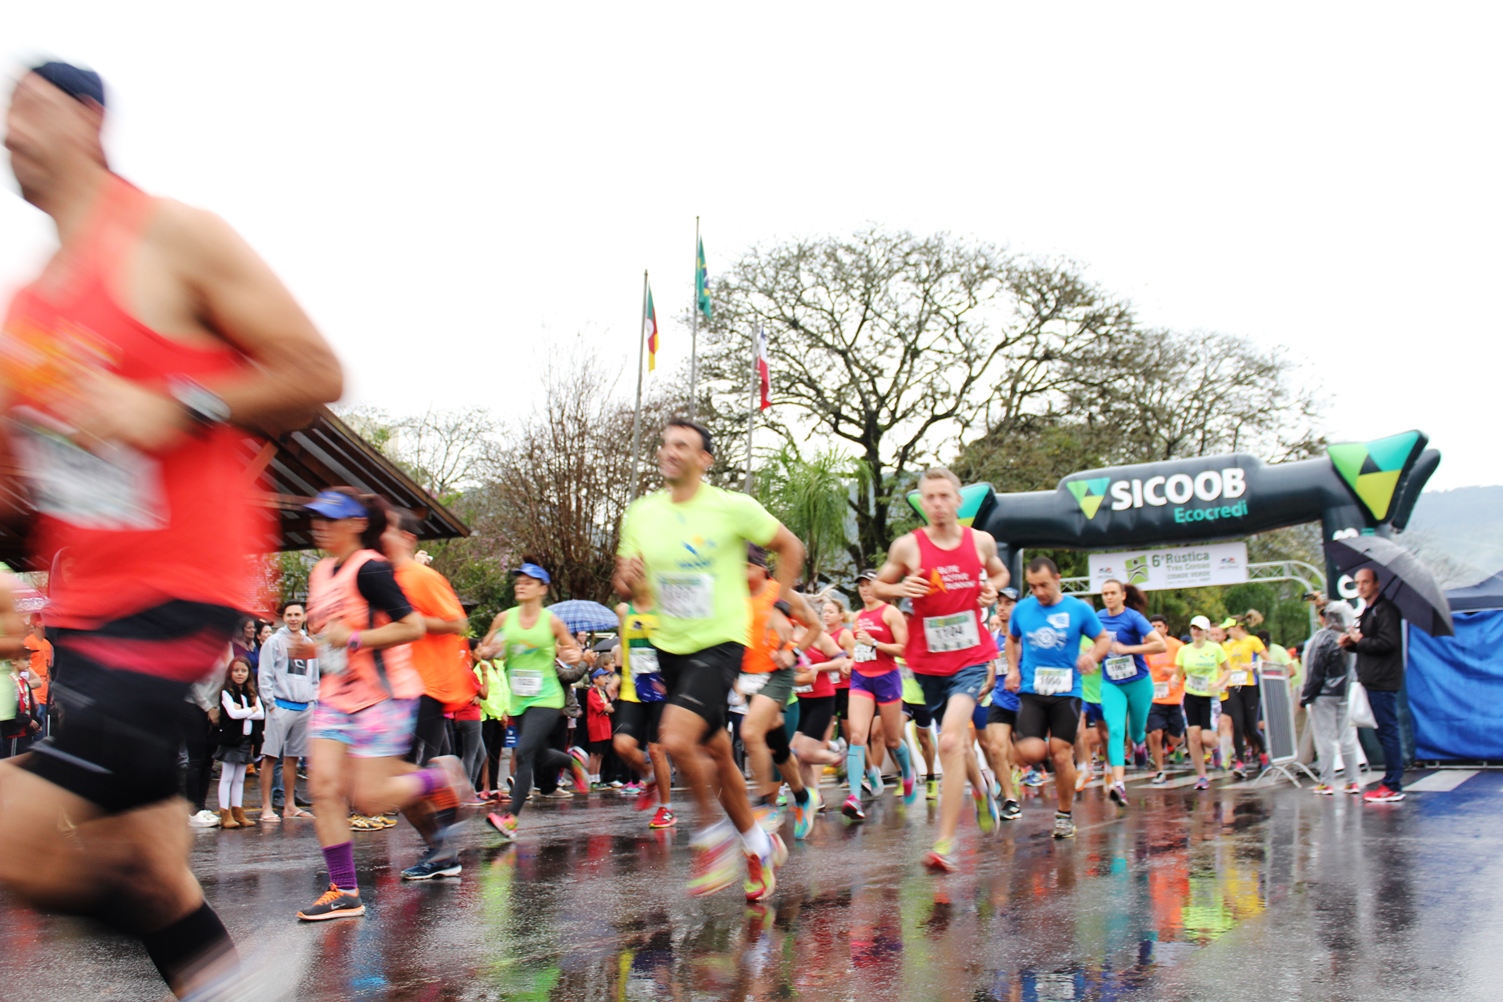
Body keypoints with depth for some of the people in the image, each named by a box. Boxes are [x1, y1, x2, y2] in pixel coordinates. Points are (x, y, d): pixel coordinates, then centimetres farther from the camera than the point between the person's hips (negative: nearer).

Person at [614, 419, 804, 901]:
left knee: (677, 738, -24)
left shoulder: (733, 508, -9)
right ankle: (759, 844, 32)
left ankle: (711, 834, 0)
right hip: (670, 646, 6)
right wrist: (628, 580, -13)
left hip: (720, 643, -5)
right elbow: (627, 587, 10)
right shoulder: (641, 514, 3)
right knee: (715, 753, 13)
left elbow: (790, 546, 3)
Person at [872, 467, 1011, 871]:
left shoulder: (981, 541, 0)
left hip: (972, 658, -1)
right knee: (957, 741, 18)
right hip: (928, 662, 2)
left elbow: (999, 571, 21)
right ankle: (981, 786, 54)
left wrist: (993, 588, -2)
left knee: (951, 741, -19)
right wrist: (899, 588, -16)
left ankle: (945, 844, -16)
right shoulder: (907, 546, -6)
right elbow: (877, 586, 6)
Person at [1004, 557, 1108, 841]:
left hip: (1066, 692, -1)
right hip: (1030, 691, 2)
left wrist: (1092, 655, -15)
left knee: (1061, 755, -2)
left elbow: (1104, 640, 6)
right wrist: (1013, 668, 8)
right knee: (1030, 752, -14)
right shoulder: (1022, 610, 4)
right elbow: (1012, 639, 23)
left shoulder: (1079, 609, -2)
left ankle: (1065, 815, 17)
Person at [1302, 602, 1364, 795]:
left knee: (1325, 739, -1)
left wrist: (1306, 696, -7)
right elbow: (1352, 668, 7)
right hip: (1344, 693, 6)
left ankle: (1326, 782, 1)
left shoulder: (1322, 637, -13)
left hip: (1324, 694, -6)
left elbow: (1315, 671, -12)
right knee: (1348, 738, 9)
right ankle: (1354, 781, 11)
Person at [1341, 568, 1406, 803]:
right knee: (1384, 733, 12)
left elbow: (1388, 642, -22)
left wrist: (1360, 640, -10)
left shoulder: (1385, 609, -10)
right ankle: (1391, 783, 16)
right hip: (1373, 681, 10)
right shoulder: (1367, 611, 21)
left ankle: (1393, 787, -5)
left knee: (1388, 732, -7)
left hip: (1383, 682, -10)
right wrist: (1350, 643, 7)